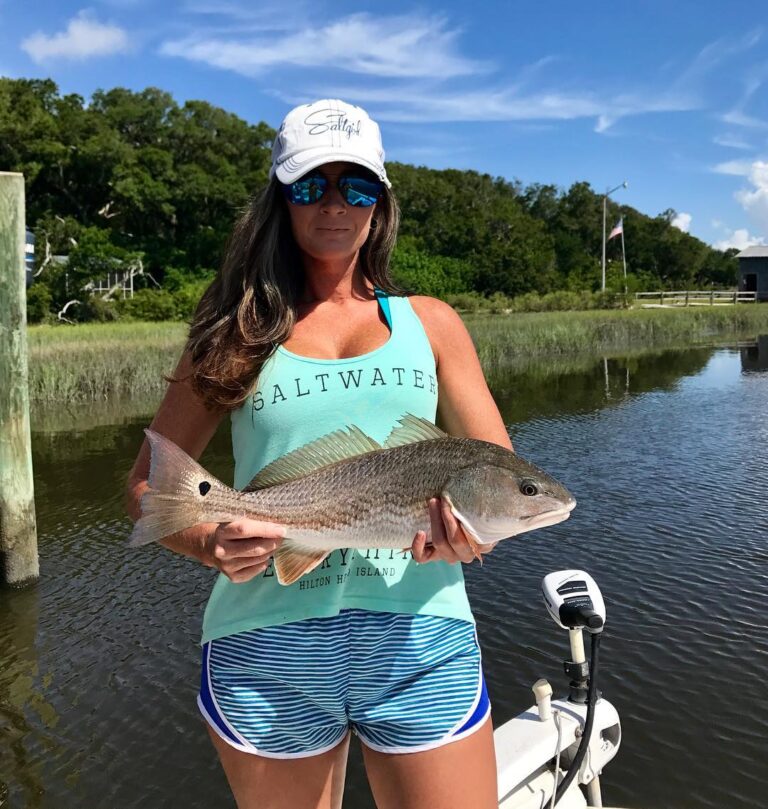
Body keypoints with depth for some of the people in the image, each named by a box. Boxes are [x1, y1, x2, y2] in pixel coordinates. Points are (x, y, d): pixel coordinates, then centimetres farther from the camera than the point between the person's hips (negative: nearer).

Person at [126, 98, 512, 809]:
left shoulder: (430, 323, 8)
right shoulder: (238, 332, 5)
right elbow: (149, 482, 7)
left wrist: (475, 528, -16)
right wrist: (209, 544, -13)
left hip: (419, 634, 1)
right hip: (267, 647, 0)